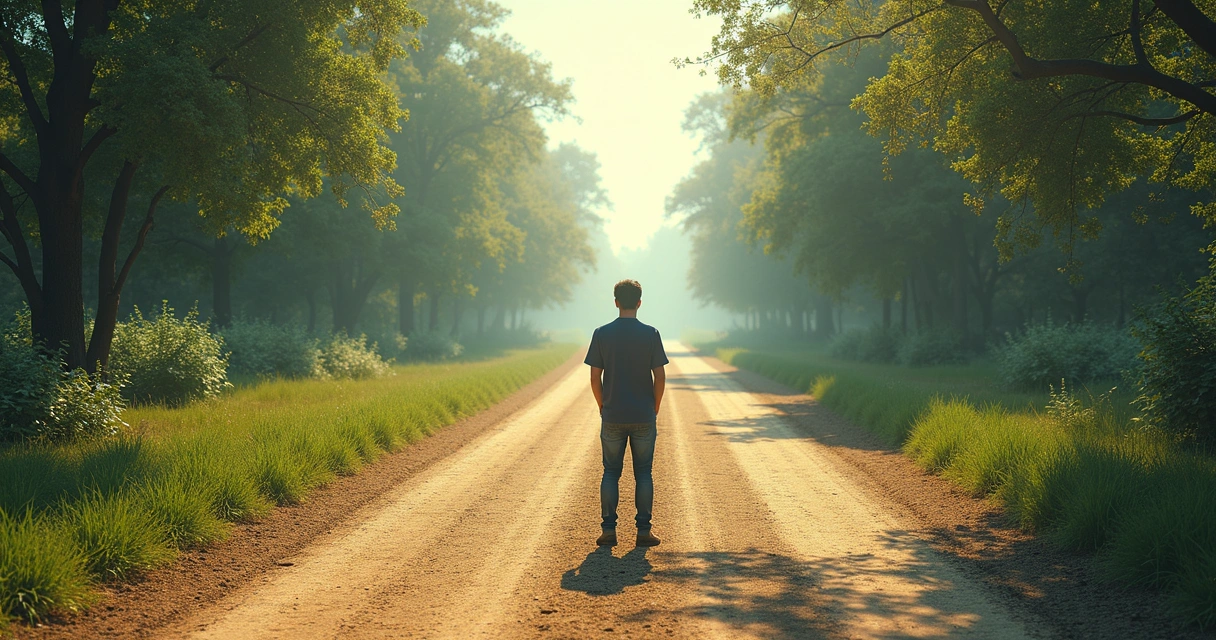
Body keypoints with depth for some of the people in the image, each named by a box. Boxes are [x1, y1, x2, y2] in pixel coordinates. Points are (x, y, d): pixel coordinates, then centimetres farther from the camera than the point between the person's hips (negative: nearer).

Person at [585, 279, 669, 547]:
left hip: (612, 417, 1)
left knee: (611, 472, 8)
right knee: (643, 473, 6)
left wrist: (603, 407, 11)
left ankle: (608, 530, 5)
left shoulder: (602, 334, -2)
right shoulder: (651, 334, -4)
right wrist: (655, 409, 8)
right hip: (644, 417, -1)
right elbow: (660, 377, -4)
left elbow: (595, 378, -1)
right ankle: (643, 530, 6)